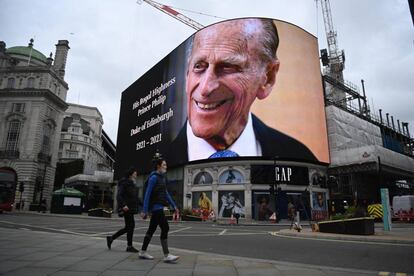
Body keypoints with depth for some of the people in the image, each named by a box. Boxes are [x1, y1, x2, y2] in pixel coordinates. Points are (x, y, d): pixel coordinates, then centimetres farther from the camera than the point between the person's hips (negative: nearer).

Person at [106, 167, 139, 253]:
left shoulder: (132, 184, 18)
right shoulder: (124, 183, -10)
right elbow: (119, 196, -18)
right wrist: (123, 205, -30)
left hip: (130, 209, 10)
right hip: (126, 208, -10)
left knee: (128, 227, 12)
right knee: (131, 226, -5)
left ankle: (111, 238, 23)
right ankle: (129, 246, 6)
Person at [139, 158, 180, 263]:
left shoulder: (162, 178, 16)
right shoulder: (154, 177, -12)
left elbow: (166, 193, 20)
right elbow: (147, 194, -15)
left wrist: (174, 205, 16)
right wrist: (145, 211, -17)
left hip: (159, 207, 9)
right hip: (156, 207, -9)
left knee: (151, 229, 14)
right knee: (165, 228, -11)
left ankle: (143, 252, 24)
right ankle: (166, 255, -7)